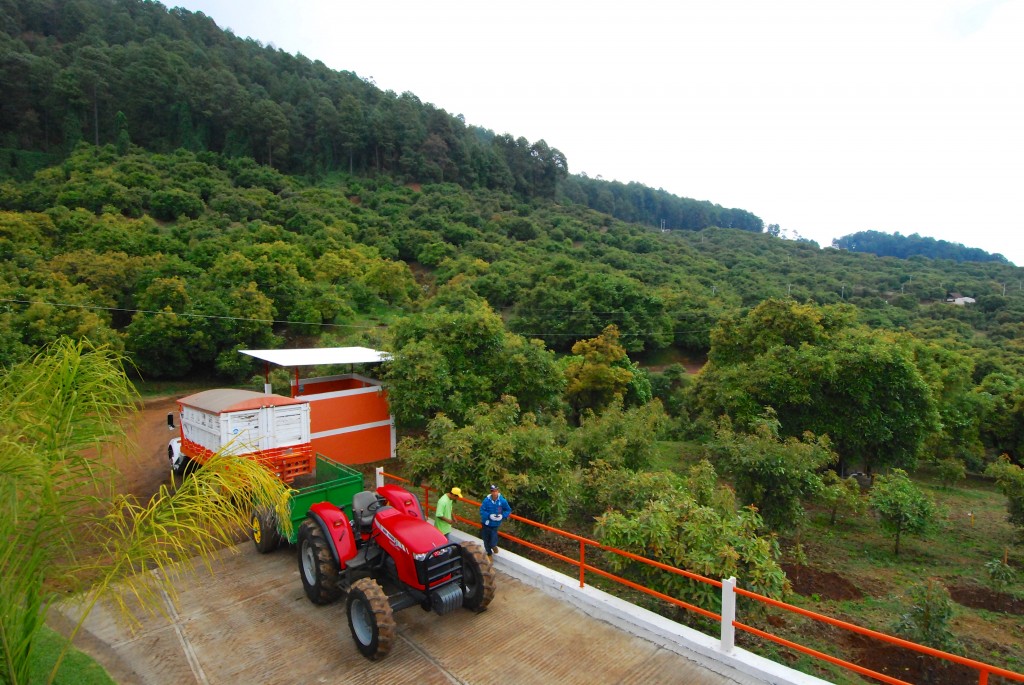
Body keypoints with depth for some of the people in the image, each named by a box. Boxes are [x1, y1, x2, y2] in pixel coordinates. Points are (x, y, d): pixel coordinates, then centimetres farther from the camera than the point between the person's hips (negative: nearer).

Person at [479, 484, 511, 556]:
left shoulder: (502, 501, -16)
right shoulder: (486, 500, -19)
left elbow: (508, 510, -2)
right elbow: (482, 511, -14)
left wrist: (502, 516, -18)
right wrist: (489, 516, -28)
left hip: (495, 525, 0)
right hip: (486, 524, 0)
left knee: (492, 543, -4)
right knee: (486, 540, 16)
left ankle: (494, 546, 36)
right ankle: (489, 553, 46)